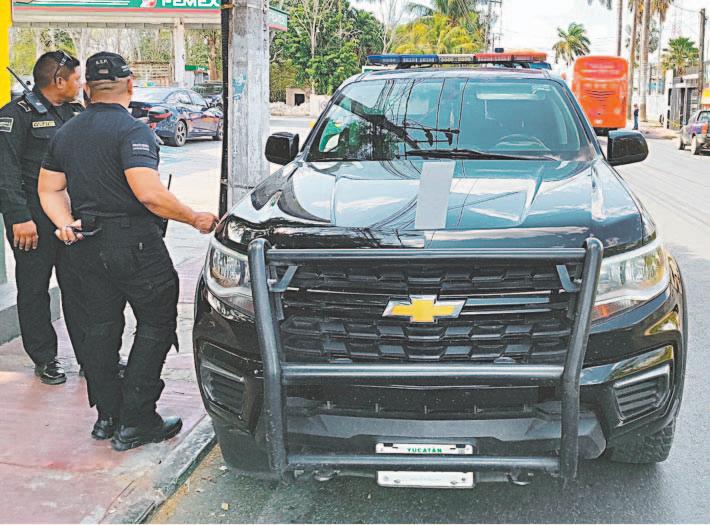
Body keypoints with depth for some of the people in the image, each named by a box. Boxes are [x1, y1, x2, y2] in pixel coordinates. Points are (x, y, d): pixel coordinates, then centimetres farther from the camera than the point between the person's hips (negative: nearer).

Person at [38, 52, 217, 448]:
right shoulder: (132, 130, -14)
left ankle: (107, 415, 22)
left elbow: (50, 189, 14)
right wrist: (194, 218, -15)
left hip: (86, 247, 8)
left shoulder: (67, 133, 12)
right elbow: (149, 193, -25)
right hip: (133, 244, -8)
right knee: (156, 324, 3)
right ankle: (135, 422, 2)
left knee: (103, 325, 16)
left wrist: (66, 223, 6)